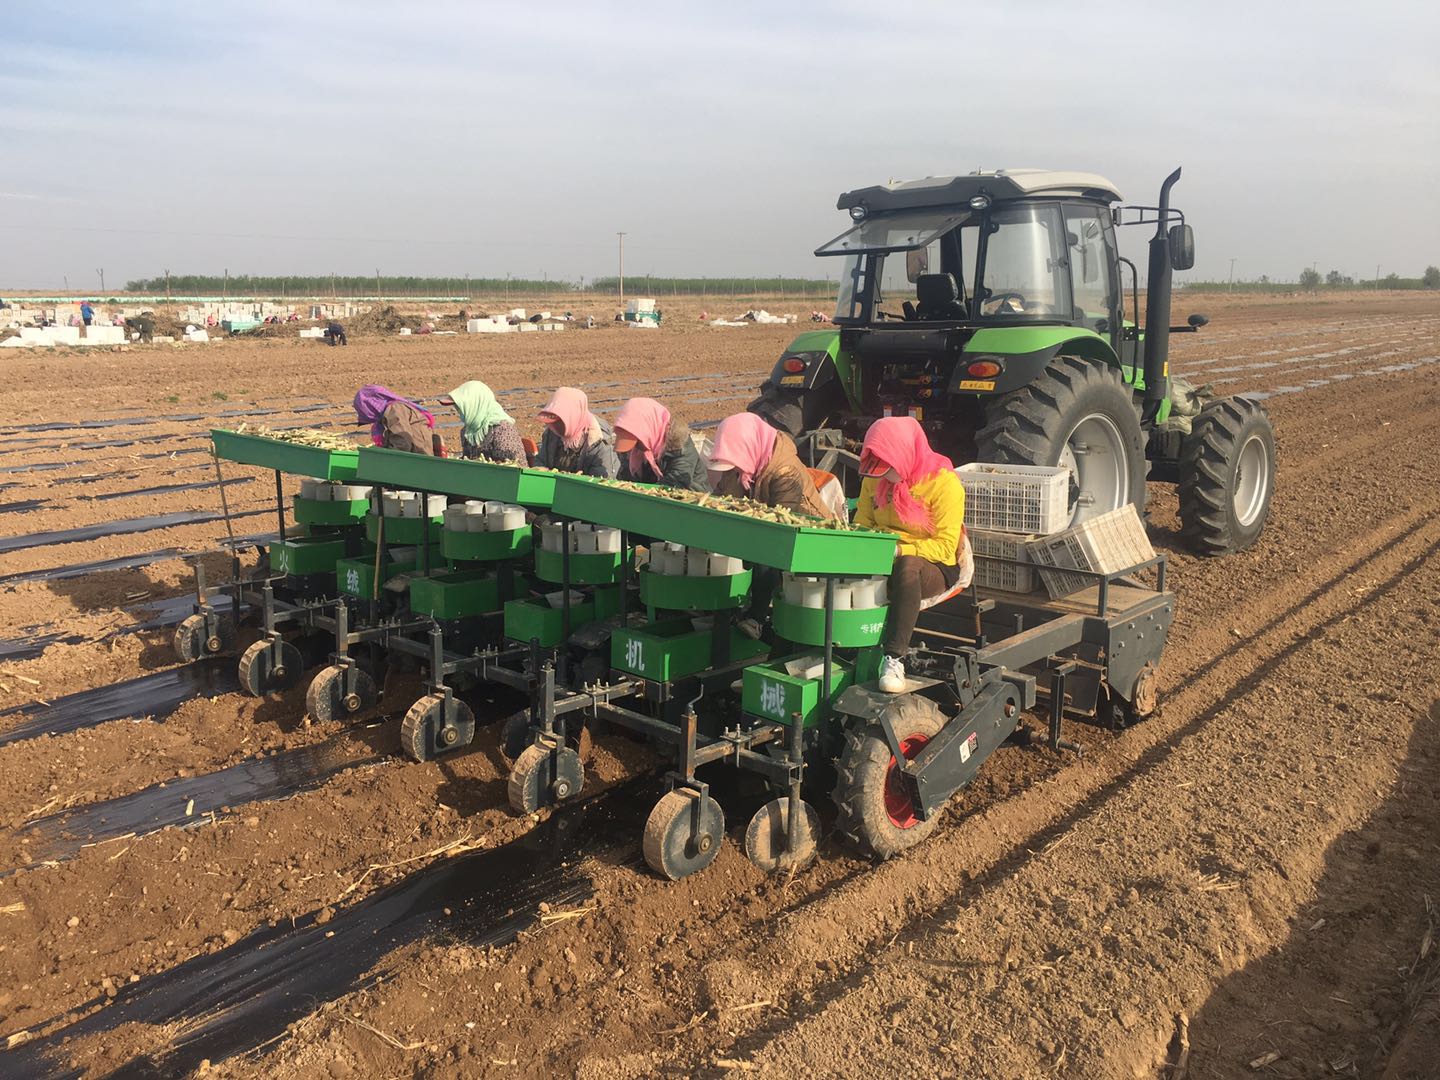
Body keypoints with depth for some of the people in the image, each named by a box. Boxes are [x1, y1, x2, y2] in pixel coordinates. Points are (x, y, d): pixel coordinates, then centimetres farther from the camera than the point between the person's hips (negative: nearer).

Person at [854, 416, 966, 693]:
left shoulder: (945, 483, -12)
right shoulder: (874, 480, 6)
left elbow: (945, 546, -16)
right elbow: (862, 524, 11)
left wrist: (899, 550, -29)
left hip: (936, 568, -5)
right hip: (883, 563, 5)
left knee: (907, 566, -41)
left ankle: (894, 658, -39)